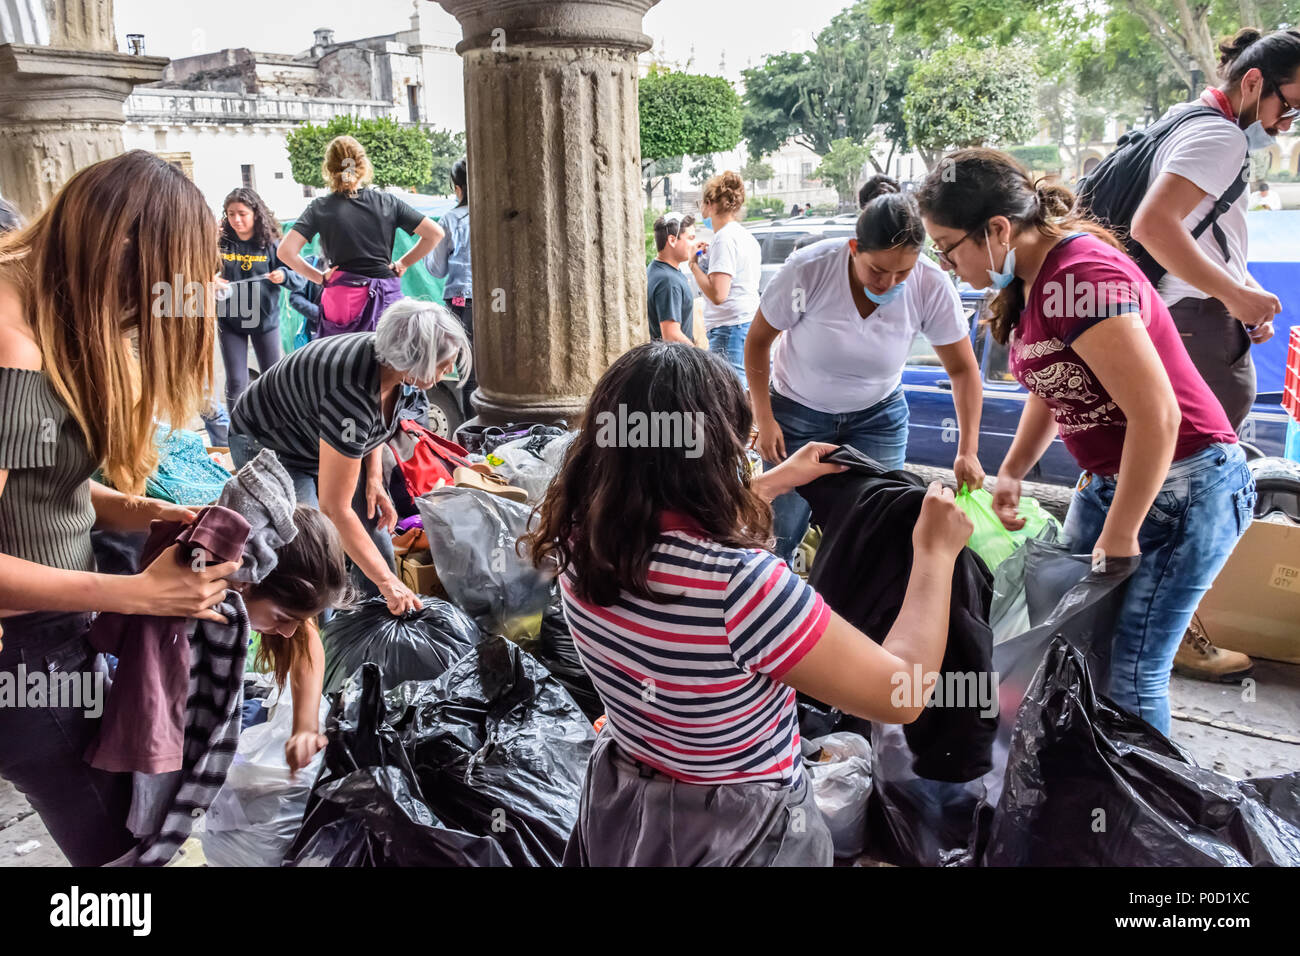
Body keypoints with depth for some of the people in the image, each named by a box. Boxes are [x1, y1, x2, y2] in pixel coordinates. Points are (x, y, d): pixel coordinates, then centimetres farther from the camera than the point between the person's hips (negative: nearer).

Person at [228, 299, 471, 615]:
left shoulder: (389, 360, -18)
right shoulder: (352, 395, -41)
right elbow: (335, 508, -35)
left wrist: (374, 477, -6)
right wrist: (387, 580, -30)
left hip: (321, 444, 7)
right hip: (266, 444, -7)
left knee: (375, 535, 0)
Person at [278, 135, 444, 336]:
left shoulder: (320, 208, 0)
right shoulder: (387, 202, 2)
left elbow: (285, 251, -8)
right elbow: (435, 233, 2)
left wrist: (319, 277, 3)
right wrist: (403, 264, 8)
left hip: (341, 299, -1)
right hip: (387, 296, 1)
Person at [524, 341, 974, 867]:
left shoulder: (582, 539, -15)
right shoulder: (741, 585, -37)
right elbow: (902, 693, -24)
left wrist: (777, 480, 19)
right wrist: (935, 553, -11)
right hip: (737, 833, -5)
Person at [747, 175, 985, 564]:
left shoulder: (932, 286, -22)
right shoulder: (808, 269, -27)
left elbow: (963, 370, -10)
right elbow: (758, 341, -12)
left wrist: (968, 450, -17)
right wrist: (765, 420, -13)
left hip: (878, 415, 2)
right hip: (797, 412, -1)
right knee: (777, 535, 0)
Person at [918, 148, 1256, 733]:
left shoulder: (1081, 279, -25)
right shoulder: (1030, 279, 5)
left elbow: (1157, 415, -26)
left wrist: (1118, 539, -18)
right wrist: (1011, 472, 5)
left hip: (1184, 483, -9)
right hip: (1111, 480, 10)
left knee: (1128, 672, -7)